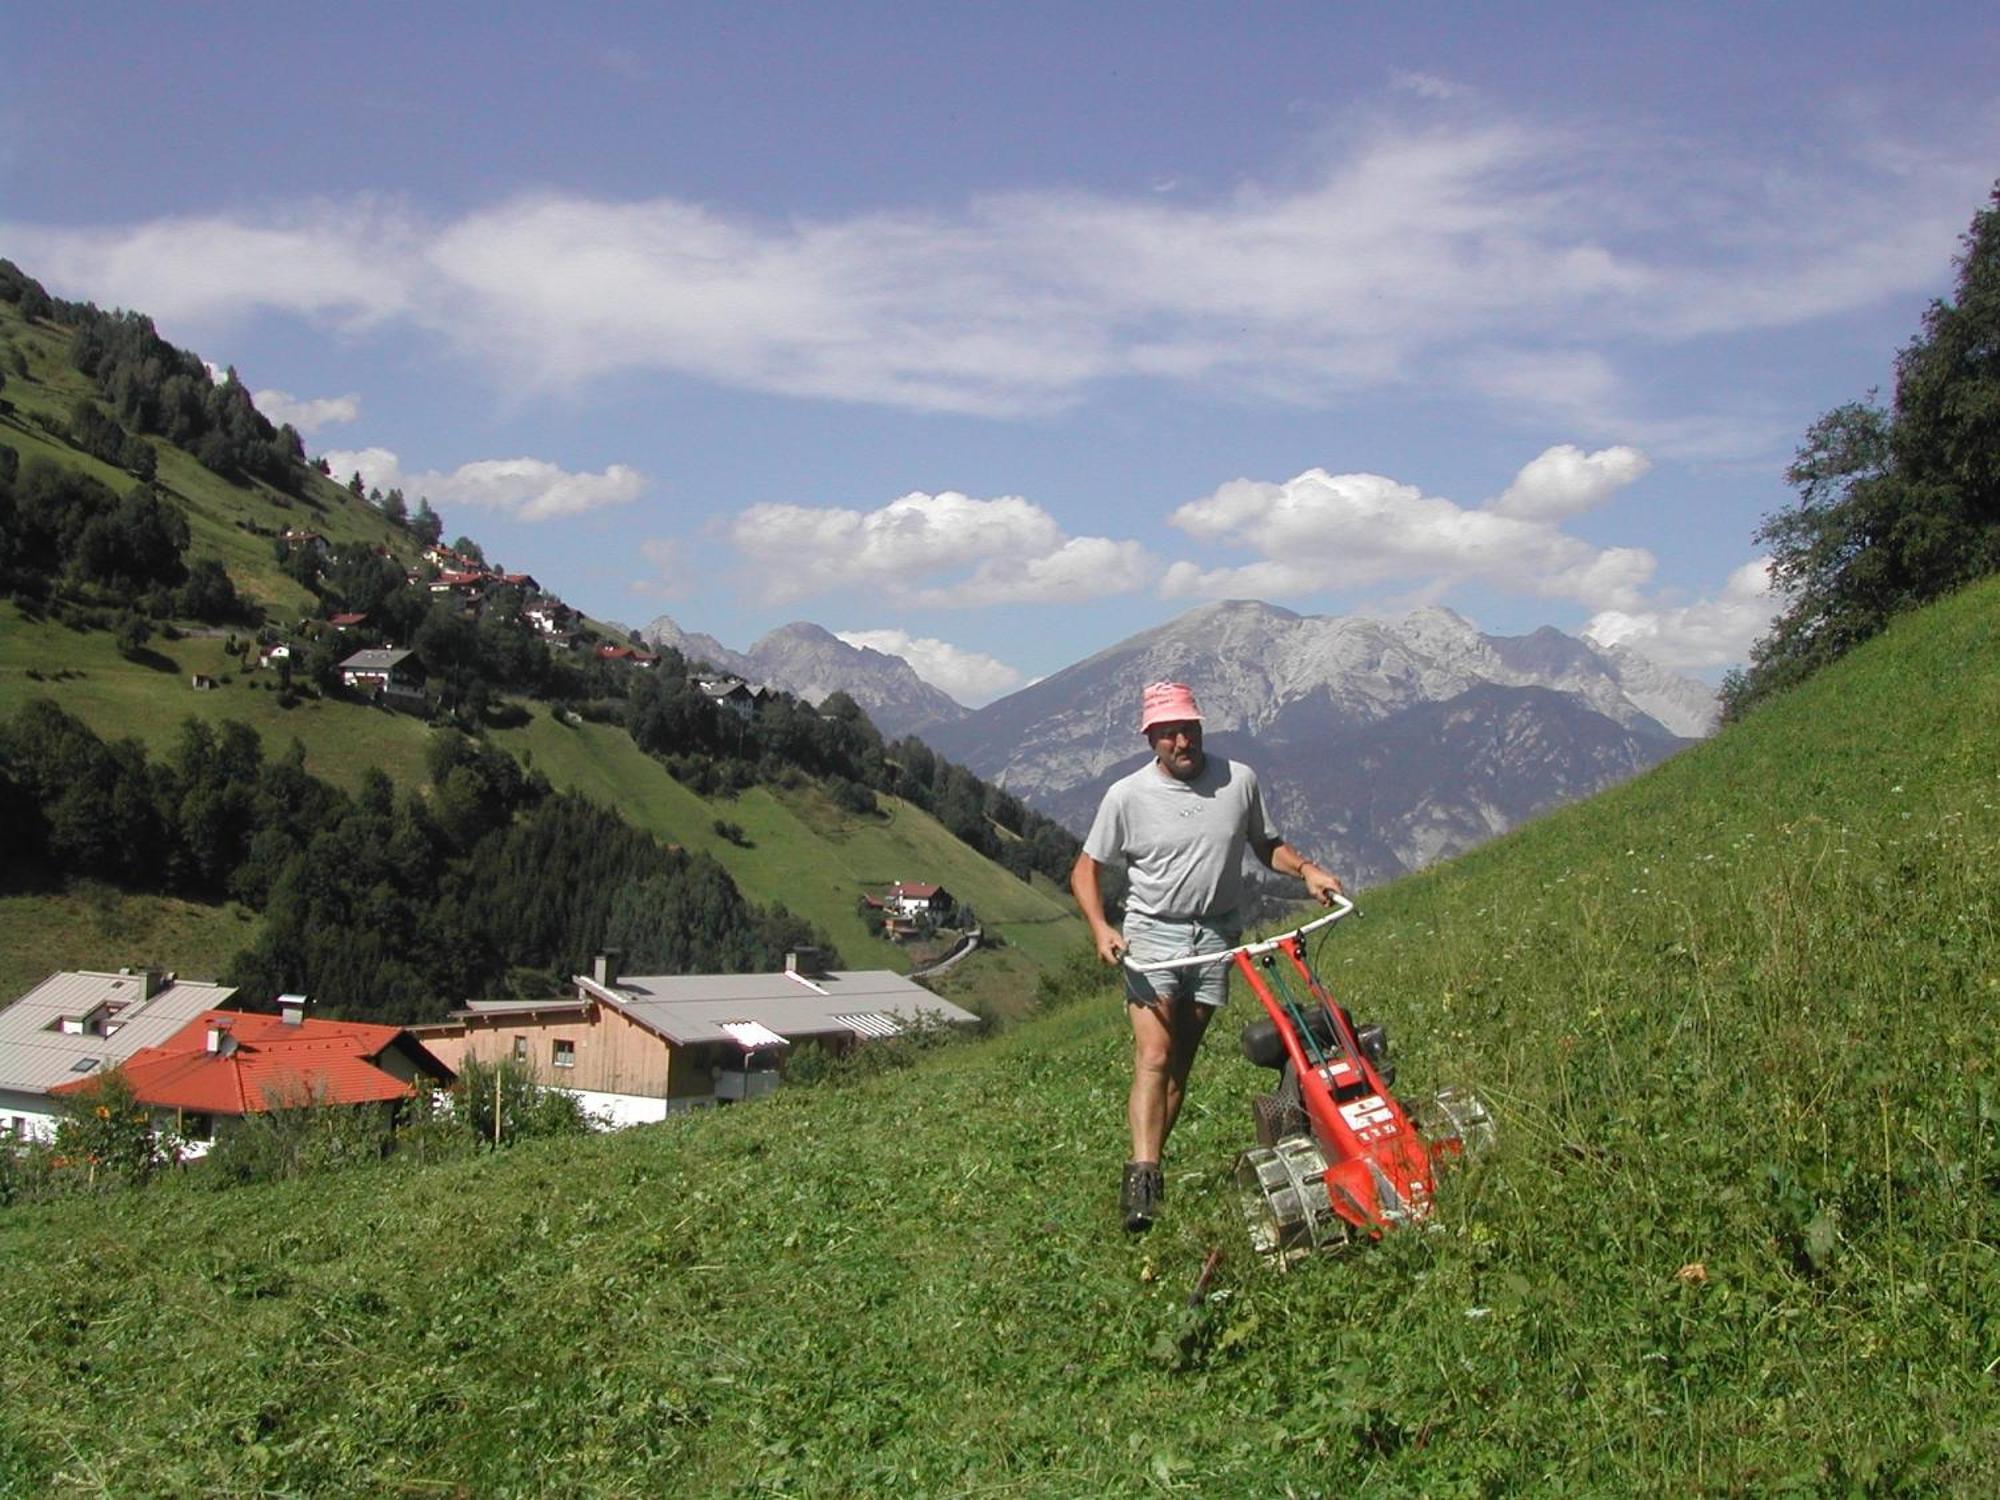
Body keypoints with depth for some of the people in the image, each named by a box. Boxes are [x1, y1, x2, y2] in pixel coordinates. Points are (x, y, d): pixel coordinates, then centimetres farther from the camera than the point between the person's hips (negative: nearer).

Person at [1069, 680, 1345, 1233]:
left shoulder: (1239, 780, 1)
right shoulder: (1127, 796, -6)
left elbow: (1266, 845, 16)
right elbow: (1085, 870, 1)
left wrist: (1306, 869, -4)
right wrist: (1101, 928, -15)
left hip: (1216, 938, 3)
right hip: (1152, 937, -3)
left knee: (1181, 1063, 7)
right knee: (1153, 1058, -16)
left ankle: (1148, 1165, 17)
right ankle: (1142, 1175, -22)